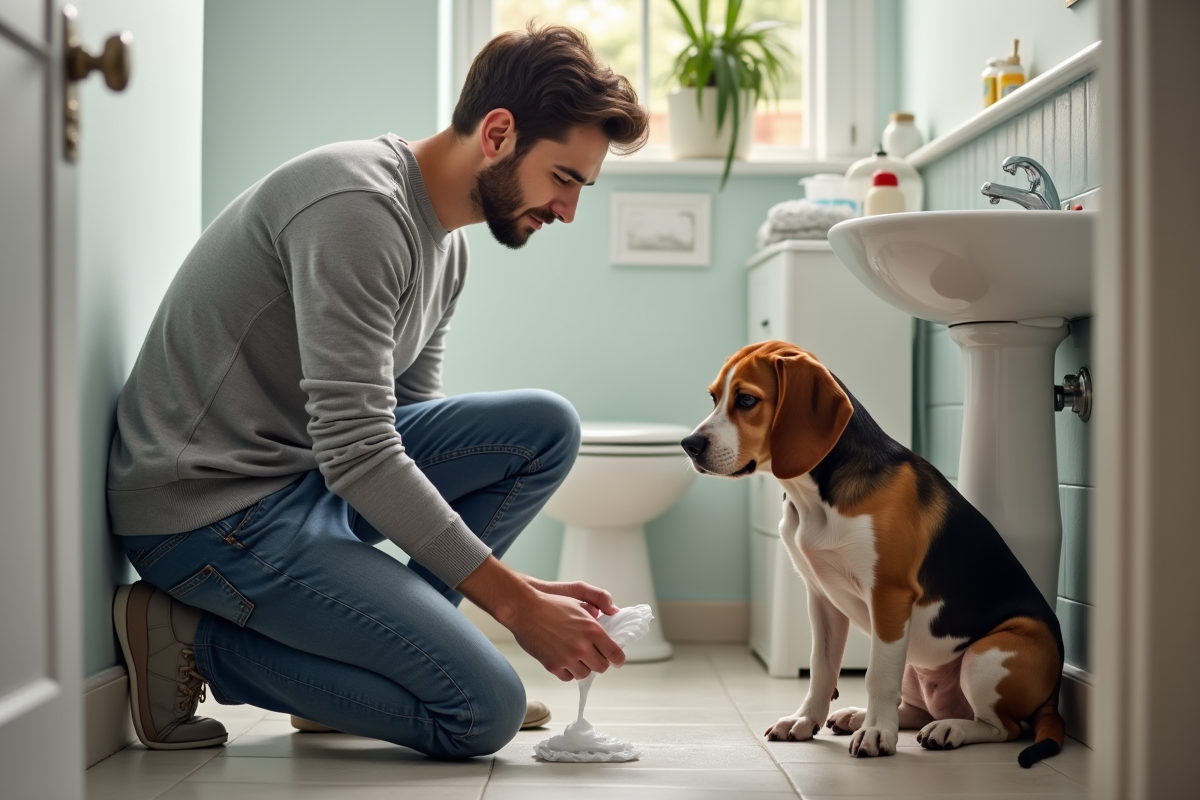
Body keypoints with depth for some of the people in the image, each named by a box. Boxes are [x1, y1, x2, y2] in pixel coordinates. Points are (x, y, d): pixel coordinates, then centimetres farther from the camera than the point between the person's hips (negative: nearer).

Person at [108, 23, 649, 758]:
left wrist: (519, 587, 5)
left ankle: (393, 637, 2)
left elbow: (411, 429, 15)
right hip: (211, 509, -9)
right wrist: (515, 604, -20)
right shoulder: (357, 207, -21)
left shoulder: (445, 244, 10)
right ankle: (195, 641, -5)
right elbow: (358, 454, -25)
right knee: (485, 712, -16)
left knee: (546, 427, 0)